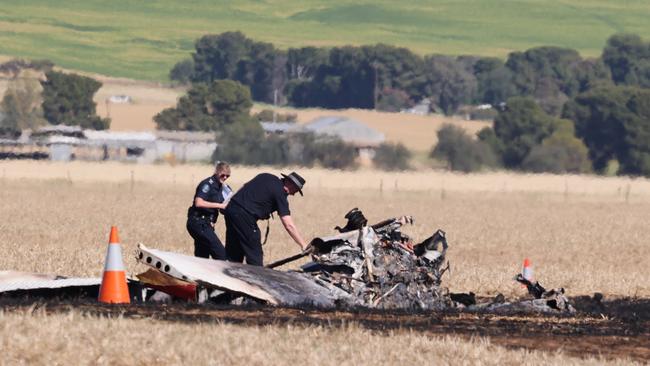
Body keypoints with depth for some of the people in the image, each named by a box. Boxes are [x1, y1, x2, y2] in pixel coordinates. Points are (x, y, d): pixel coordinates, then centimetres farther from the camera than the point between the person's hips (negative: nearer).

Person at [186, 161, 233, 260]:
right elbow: (199, 203, -25)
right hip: (199, 222, -9)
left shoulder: (220, 187, 15)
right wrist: (220, 205, -23)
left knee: (202, 256, 9)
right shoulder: (208, 184, -12)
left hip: (205, 223, 9)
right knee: (220, 253, -15)